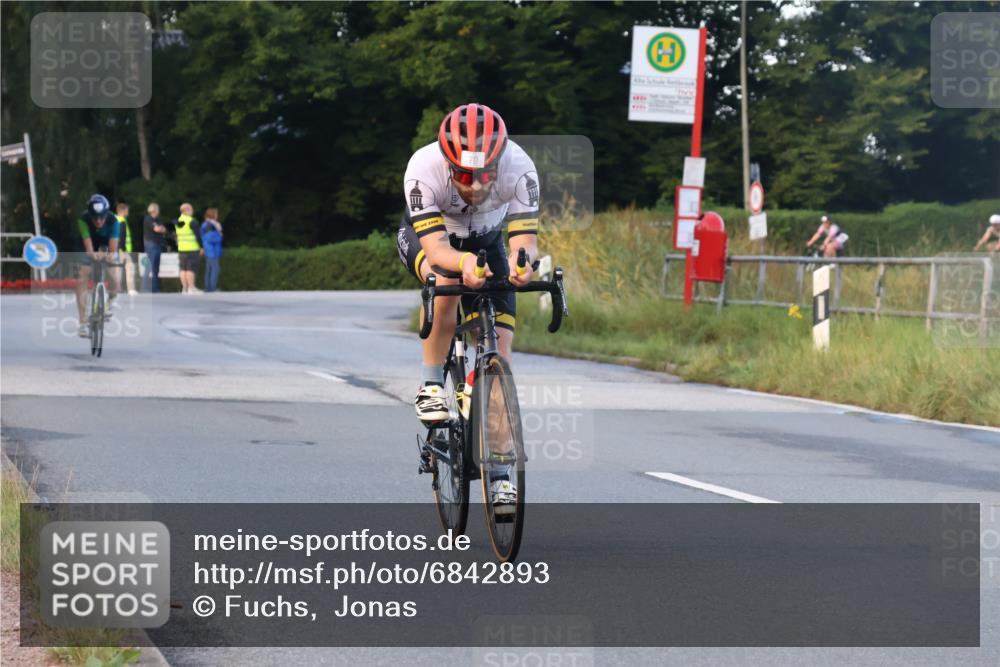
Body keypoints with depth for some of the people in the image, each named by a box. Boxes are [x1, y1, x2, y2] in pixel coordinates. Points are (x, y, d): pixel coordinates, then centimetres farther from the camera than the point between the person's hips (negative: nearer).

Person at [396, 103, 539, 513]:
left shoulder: (519, 168, -34)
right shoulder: (424, 169, -38)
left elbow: (525, 237, -37)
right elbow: (435, 248, -43)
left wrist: (521, 260, -60)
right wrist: (465, 262, -64)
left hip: (485, 241, 2)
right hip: (424, 236, -2)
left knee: (499, 348, -10)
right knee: (446, 280, -37)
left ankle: (498, 474, -5)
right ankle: (431, 386, -16)